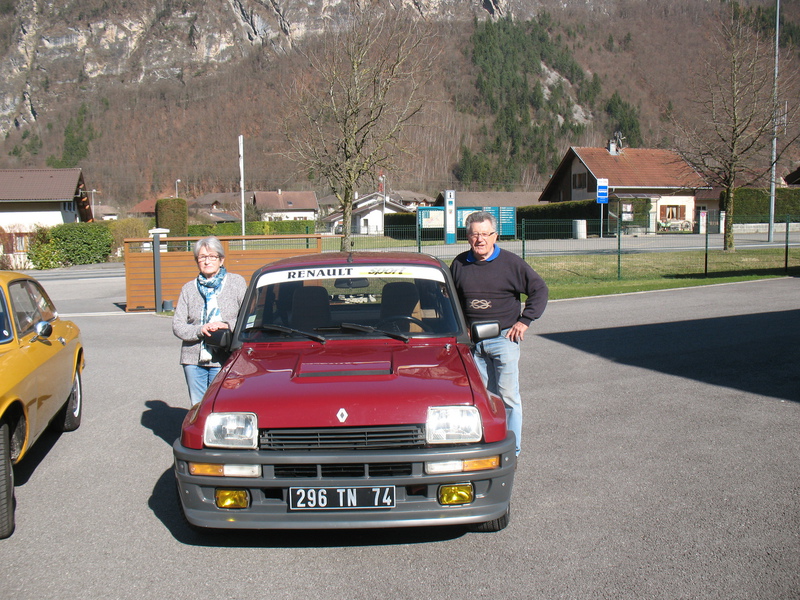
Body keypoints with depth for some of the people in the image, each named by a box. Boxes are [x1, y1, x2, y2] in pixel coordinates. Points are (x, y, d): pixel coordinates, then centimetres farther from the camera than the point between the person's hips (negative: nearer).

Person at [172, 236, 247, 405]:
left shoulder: (237, 282, 6)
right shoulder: (189, 289, 12)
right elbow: (177, 326, 5)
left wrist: (228, 325, -16)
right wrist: (200, 330, -13)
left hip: (224, 360, -3)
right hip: (193, 359, 3)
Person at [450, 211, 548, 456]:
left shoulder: (511, 262, -3)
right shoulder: (459, 264, 6)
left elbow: (539, 289, 2)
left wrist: (525, 321, -4)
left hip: (503, 338, -3)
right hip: (471, 341, 3)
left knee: (508, 396, -2)